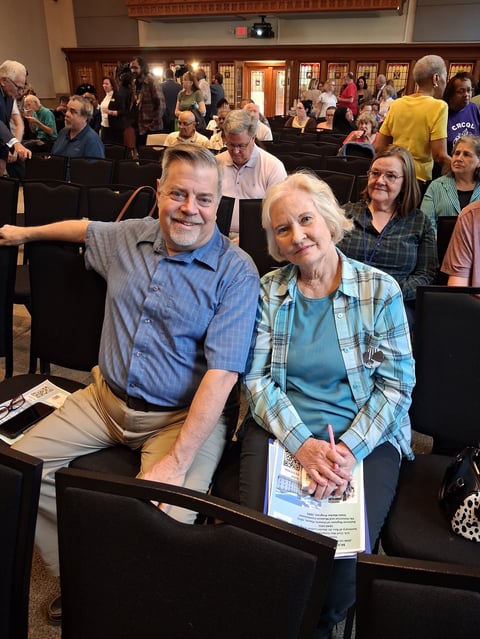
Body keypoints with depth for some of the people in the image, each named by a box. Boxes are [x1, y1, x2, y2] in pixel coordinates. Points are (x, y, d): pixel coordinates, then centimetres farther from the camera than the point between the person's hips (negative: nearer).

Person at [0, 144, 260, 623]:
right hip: (106, 398, 6)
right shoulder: (126, 238, 5)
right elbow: (84, 228, 30)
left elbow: (222, 372, -20)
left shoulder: (236, 272, -13)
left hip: (183, 415, -5)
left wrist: (176, 461, -25)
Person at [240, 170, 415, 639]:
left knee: (343, 553, -19)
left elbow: (396, 384, -3)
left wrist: (349, 450, -15)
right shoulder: (269, 290, 3)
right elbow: (257, 378, -1)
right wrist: (302, 444, -15)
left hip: (365, 437, 0)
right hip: (280, 430, 1)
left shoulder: (380, 290, -1)